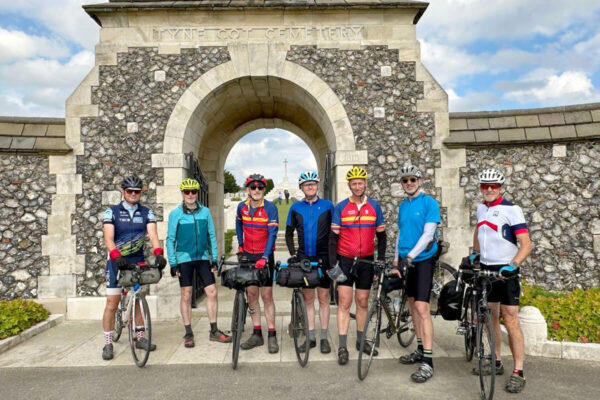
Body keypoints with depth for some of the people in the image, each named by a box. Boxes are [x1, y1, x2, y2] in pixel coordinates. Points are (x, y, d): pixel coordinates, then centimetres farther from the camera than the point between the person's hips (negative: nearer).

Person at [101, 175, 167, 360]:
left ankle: (140, 338, 23)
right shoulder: (112, 212, -4)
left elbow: (153, 234, -13)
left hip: (138, 261, 2)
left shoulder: (147, 213, 1)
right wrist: (116, 256, -36)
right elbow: (108, 238, -17)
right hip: (117, 262, -2)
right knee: (112, 303, -2)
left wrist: (158, 253, -32)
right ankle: (108, 344, 8)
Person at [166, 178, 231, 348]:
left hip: (203, 258, 2)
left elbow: (212, 236, 7)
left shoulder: (205, 211, 2)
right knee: (186, 295, 5)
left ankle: (214, 331, 14)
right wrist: (173, 264, -6)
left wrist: (214, 259, 3)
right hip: (184, 259, -2)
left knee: (212, 292, 0)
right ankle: (188, 334, 17)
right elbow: (170, 240, -1)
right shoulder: (175, 214, -4)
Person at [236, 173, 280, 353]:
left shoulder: (270, 208, -13)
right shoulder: (242, 207, 0)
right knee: (251, 294, 6)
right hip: (248, 255, 4)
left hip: (264, 256, -4)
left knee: (266, 295, -4)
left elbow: (272, 234, -19)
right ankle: (257, 334, 16)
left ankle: (272, 336, 5)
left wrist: (264, 257, -28)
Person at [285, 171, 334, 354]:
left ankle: (324, 338, 14)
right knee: (308, 299, 8)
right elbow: (289, 233, 10)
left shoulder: (328, 206, 0)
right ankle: (311, 337, 17)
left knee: (323, 299, 5)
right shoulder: (296, 207, 5)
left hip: (323, 258, -2)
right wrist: (293, 254, 0)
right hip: (304, 258, 2)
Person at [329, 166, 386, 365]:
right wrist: (332, 263, -9)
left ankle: (360, 340, 25)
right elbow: (333, 237, -3)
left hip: (366, 261, 2)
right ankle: (342, 346, 4)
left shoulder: (374, 206, 2)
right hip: (345, 260, -1)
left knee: (362, 301, 10)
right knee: (344, 302, -2)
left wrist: (381, 260, 3)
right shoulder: (340, 207, -3)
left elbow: (381, 235, 8)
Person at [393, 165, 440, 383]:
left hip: (423, 260, -7)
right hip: (406, 261, 7)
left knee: (422, 308, -11)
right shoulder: (402, 206, 11)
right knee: (413, 306, 13)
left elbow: (428, 235, -16)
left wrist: (410, 256, -25)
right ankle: (420, 350, 26)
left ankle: (427, 361, -5)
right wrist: (396, 260, 13)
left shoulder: (429, 203, -9)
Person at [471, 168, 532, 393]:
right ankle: (497, 363, 27)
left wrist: (512, 265, -28)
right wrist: (475, 252, 18)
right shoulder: (481, 208, 9)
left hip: (504, 271, -6)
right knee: (490, 318, 13)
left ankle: (518, 373, 3)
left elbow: (526, 244, -15)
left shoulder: (511, 210, -11)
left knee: (510, 321, -5)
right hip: (485, 269, 7)